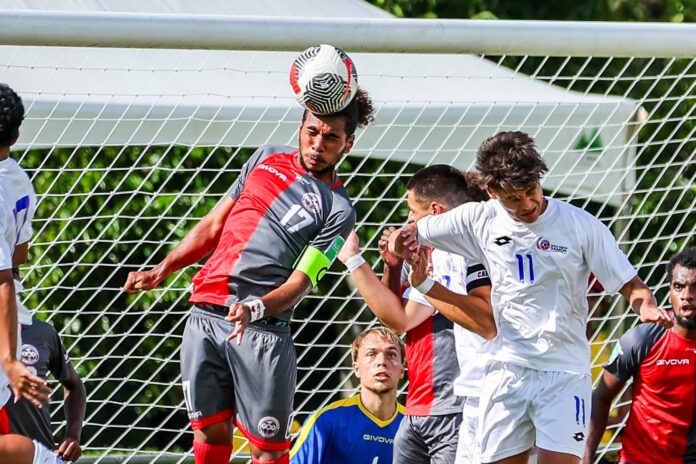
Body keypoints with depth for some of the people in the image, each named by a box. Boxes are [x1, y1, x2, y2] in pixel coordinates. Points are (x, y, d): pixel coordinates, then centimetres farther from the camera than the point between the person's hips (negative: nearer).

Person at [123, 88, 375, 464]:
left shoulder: (337, 210, -1)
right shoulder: (267, 158, 14)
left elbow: (300, 281, -8)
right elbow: (214, 226, 21)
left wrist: (255, 309, -26)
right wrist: (161, 271, 17)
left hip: (262, 330, -4)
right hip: (204, 316, 4)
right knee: (209, 433, 5)